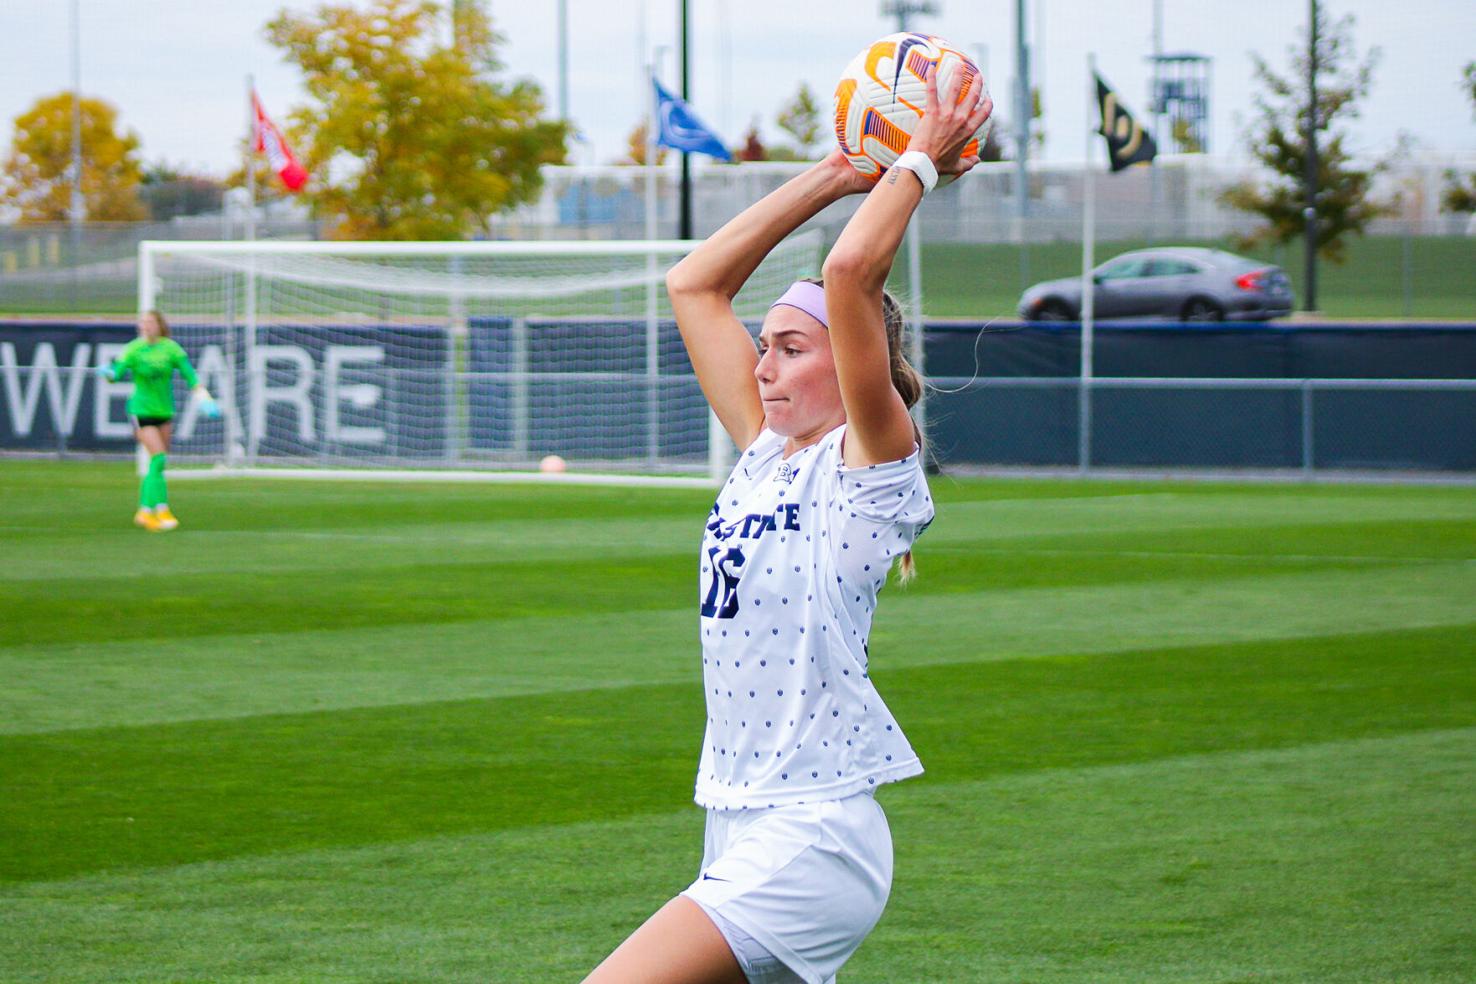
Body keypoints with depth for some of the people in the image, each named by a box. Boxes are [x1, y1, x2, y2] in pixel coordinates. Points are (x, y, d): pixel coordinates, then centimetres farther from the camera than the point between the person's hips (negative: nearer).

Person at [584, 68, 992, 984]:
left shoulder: (874, 462, -7)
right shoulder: (767, 454, 14)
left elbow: (850, 273, -19)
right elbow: (695, 286, 18)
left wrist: (919, 162, -7)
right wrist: (833, 177, 17)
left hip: (814, 834, -9)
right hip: (742, 831, 9)